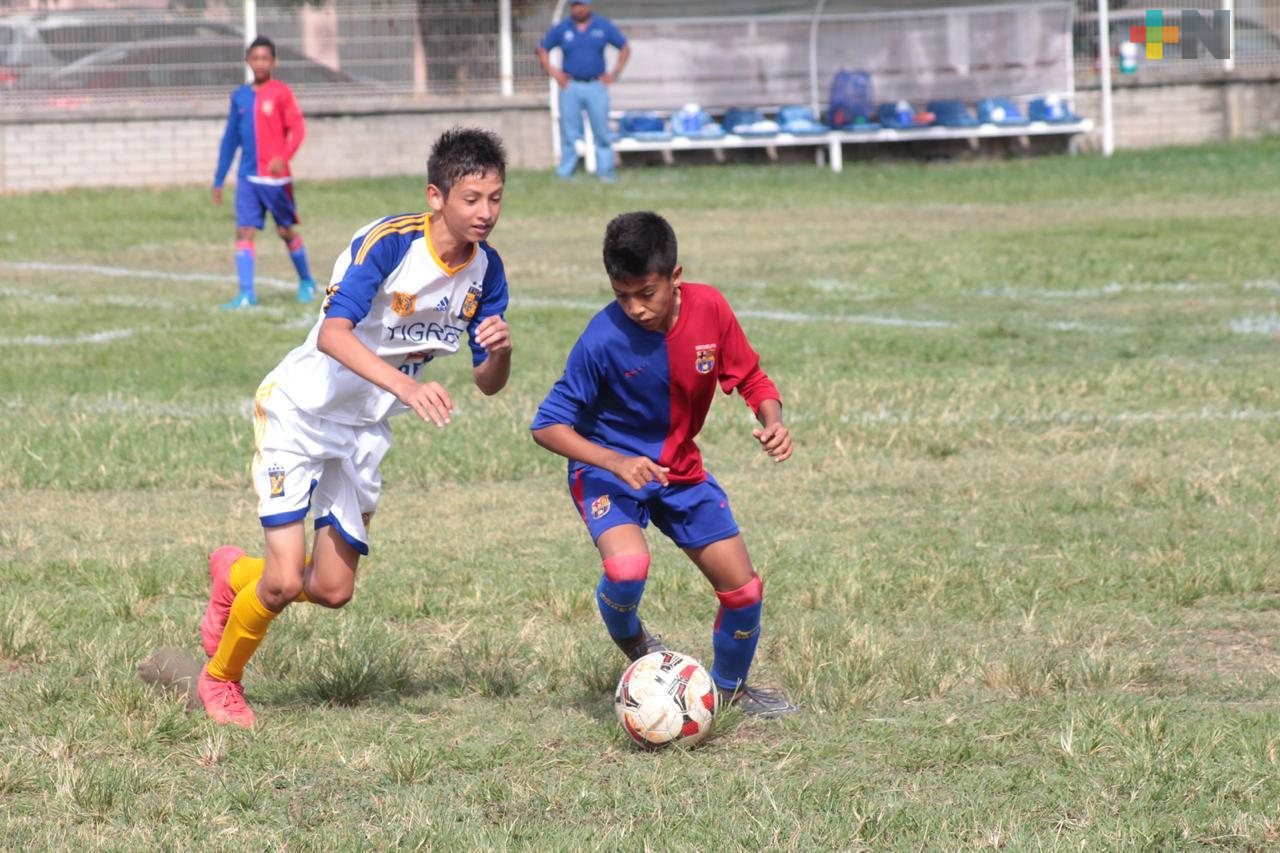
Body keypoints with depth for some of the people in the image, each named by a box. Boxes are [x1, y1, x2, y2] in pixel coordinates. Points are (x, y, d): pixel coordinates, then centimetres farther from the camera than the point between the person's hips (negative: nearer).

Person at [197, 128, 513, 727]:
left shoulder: (485, 269, -6)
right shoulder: (388, 243, -27)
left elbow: (487, 383, -1)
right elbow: (333, 334, -39)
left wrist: (500, 350, -24)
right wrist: (404, 385, -53)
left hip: (364, 430, 6)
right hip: (300, 409, -6)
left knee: (332, 590, 6)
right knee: (285, 580, -15)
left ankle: (235, 575, 37)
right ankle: (220, 679, 13)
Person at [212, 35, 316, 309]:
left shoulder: (281, 93, -4)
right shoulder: (240, 96, 9)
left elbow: (298, 129, -10)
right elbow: (230, 140, 16)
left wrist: (283, 157, -27)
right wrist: (219, 180, 16)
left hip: (276, 176, -4)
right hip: (247, 178, 4)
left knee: (286, 231, 7)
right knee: (244, 231, -8)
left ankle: (306, 282, 28)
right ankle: (246, 294, -11)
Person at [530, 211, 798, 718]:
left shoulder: (708, 308, -15)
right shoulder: (604, 340, -26)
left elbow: (750, 378, 1)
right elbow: (548, 425, -20)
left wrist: (772, 422, -20)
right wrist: (616, 462, -33)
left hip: (681, 468, 5)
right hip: (609, 470, -5)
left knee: (743, 589, 4)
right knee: (628, 567, -32)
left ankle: (731, 685, 34)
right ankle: (627, 635, 4)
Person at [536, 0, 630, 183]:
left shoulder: (603, 26, 4)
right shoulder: (561, 29, 4)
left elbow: (625, 48, 11)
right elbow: (543, 50, 13)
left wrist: (615, 73, 1)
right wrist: (552, 72, -1)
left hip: (596, 86, 0)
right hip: (570, 87, 0)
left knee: (601, 131, -2)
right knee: (569, 131, -2)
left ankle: (605, 171, 4)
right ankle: (565, 173, 2)